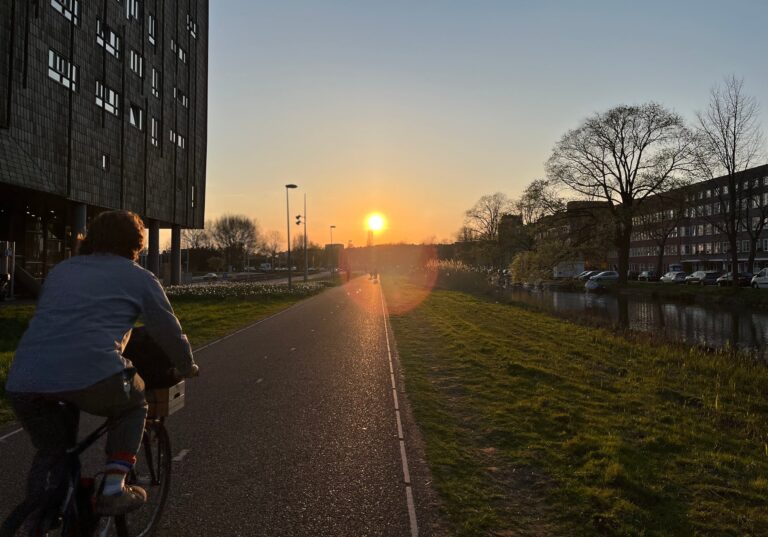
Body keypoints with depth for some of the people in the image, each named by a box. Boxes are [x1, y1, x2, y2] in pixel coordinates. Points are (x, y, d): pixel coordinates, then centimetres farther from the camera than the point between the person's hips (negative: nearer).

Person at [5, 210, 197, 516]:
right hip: (91, 374, -5)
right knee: (133, 405, 26)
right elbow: (169, 332, 17)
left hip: (23, 383, 5)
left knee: (49, 453, 27)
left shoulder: (60, 270, 27)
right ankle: (114, 490, 17)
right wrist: (187, 367, 35)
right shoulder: (138, 276, 13)